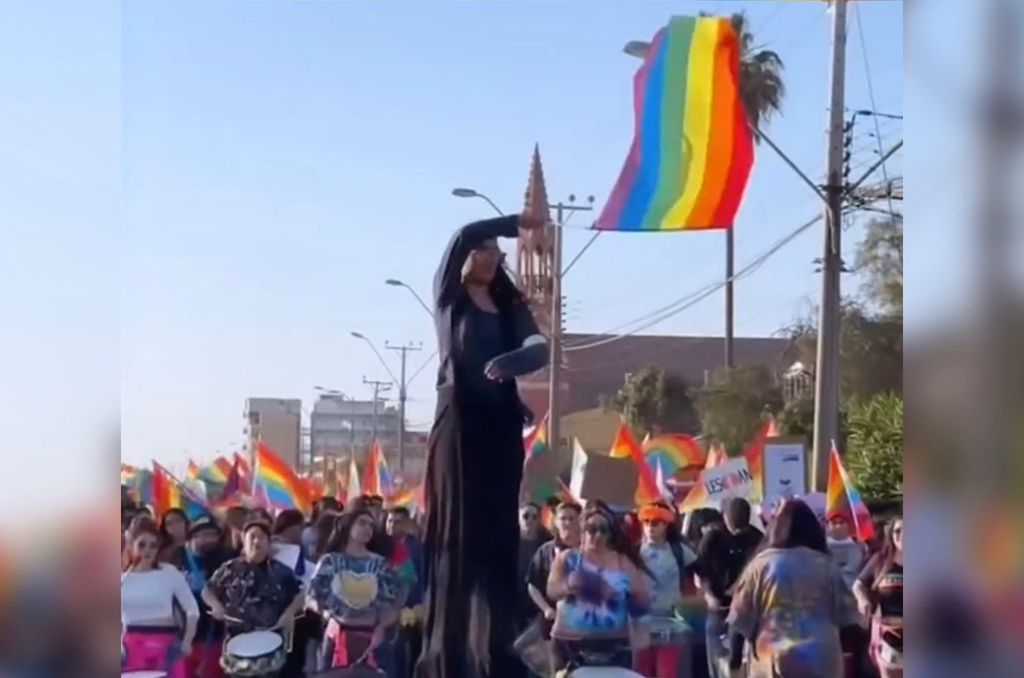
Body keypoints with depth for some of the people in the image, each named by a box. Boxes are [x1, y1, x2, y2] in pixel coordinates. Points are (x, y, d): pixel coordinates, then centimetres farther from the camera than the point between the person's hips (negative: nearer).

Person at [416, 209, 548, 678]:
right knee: (456, 531, -6)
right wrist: (516, 223, -5)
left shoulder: (510, 305, 16)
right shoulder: (448, 296, 7)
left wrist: (509, 362, -23)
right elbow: (462, 236, -11)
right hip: (459, 421, -4)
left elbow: (540, 348, -4)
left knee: (498, 533, -1)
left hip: (502, 425, 4)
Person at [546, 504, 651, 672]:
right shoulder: (567, 559, 7)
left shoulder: (624, 563, 8)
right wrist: (568, 586, -30)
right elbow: (552, 590, -6)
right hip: (570, 642, -1)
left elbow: (642, 603, 5)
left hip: (613, 644, 1)